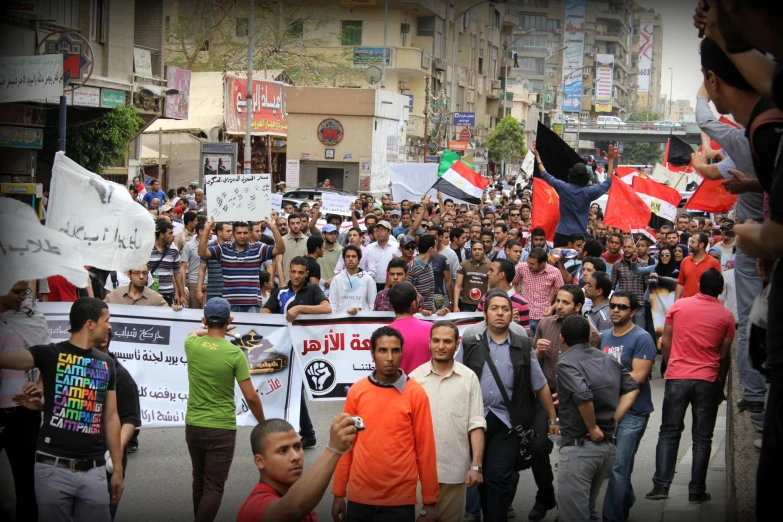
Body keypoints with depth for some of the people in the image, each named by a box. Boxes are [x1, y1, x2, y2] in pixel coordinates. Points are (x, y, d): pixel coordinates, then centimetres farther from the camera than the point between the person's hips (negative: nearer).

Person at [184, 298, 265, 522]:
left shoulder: (192, 345, -2)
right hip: (222, 428, -4)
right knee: (213, 487, -3)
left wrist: (210, 330, 40)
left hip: (193, 425, 5)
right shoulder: (235, 353, -13)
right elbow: (251, 397, -11)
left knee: (199, 481, 21)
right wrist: (263, 425, 3)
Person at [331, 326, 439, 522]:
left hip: (400, 500, -2)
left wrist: (430, 501, -2)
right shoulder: (356, 391, 2)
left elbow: (425, 448, -2)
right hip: (359, 498, 2)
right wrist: (338, 493, 5)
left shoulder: (416, 393, -4)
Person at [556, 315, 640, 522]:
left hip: (579, 446, -7)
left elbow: (583, 396, -26)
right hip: (608, 445, 8)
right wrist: (613, 421, 7)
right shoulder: (608, 360, 10)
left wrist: (593, 429, -13)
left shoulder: (567, 362, -12)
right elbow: (632, 387, 13)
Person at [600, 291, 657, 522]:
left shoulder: (641, 338, -10)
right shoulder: (604, 336, 12)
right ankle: (626, 503, 39)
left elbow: (638, 376, -17)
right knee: (609, 465, 17)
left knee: (618, 468, -8)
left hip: (632, 412, -7)